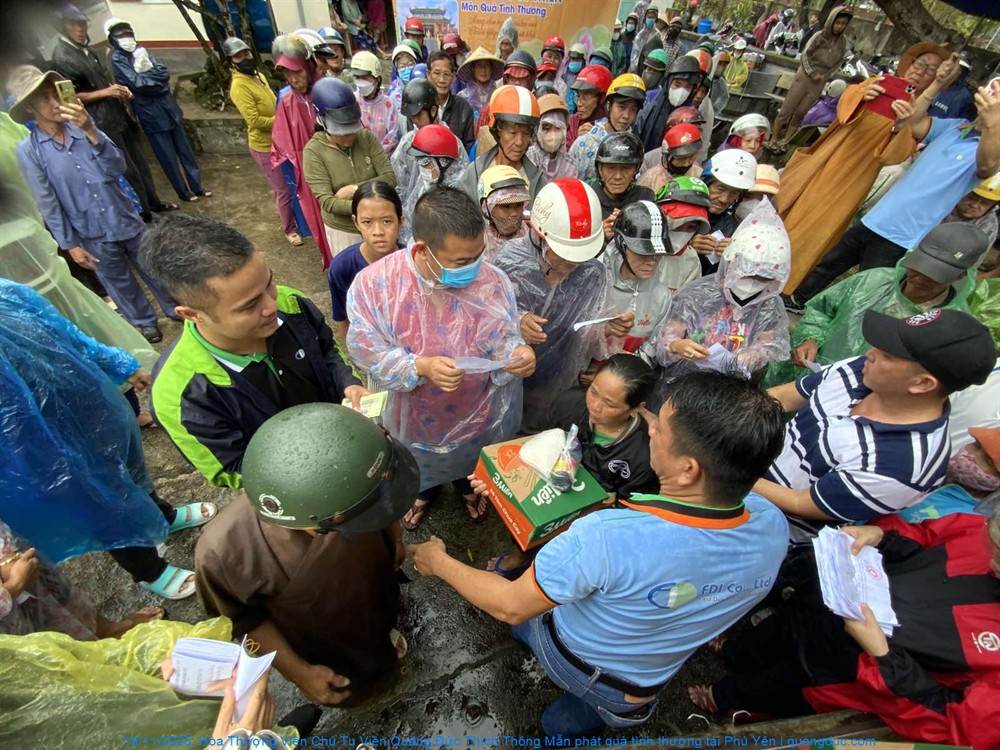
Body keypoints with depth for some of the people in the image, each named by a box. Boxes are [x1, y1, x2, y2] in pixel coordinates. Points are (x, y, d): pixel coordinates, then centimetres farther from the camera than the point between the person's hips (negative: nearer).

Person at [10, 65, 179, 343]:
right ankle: (145, 322, 35)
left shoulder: (82, 127, -2)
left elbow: (118, 168, -13)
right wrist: (70, 244, -6)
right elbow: (48, 204, -7)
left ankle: (177, 310, 37)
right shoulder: (28, 151, -8)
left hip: (127, 220, 2)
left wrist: (91, 131, -25)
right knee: (121, 284, 15)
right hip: (93, 236, -2)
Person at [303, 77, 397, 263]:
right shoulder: (314, 151, -15)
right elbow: (327, 201, -22)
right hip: (342, 229, -2)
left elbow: (390, 177, -13)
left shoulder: (367, 137, -7)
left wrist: (355, 189, -22)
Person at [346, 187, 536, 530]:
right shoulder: (373, 283, -25)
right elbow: (367, 350, -20)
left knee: (474, 462, 33)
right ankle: (425, 491, 71)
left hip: (478, 412, 1)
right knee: (422, 464, 33)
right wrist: (421, 367, -36)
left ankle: (470, 488, 71)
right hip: (415, 413, 0)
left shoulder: (492, 282, -22)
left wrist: (516, 354, -38)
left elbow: (502, 341, -13)